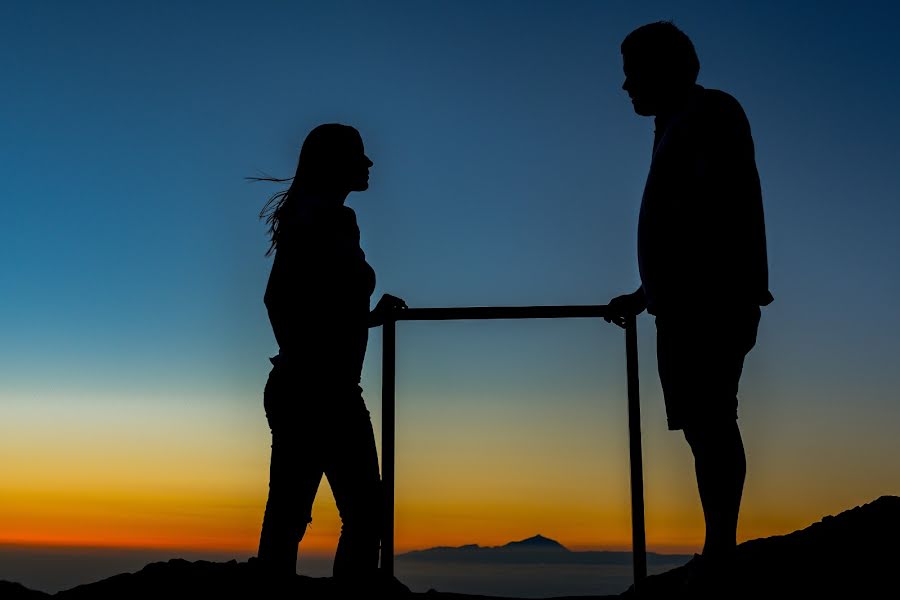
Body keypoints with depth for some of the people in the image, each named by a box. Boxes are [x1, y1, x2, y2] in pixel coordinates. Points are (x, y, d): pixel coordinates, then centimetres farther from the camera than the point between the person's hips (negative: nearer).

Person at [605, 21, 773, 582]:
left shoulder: (710, 113, -2)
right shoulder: (679, 125, 24)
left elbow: (726, 208, -16)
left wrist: (739, 292, -24)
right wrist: (647, 294, 33)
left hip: (711, 305, -9)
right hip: (689, 306, 9)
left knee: (709, 424, -13)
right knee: (705, 425, 6)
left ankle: (722, 551, -12)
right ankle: (720, 552, 8)